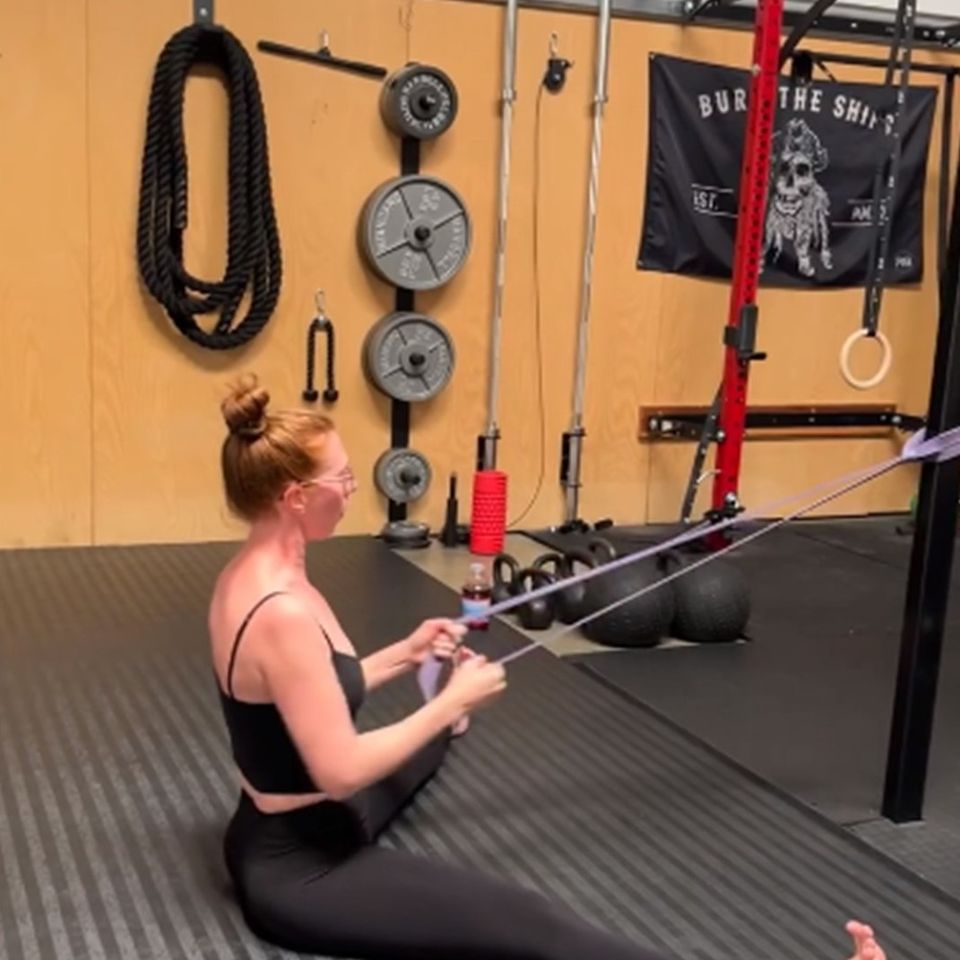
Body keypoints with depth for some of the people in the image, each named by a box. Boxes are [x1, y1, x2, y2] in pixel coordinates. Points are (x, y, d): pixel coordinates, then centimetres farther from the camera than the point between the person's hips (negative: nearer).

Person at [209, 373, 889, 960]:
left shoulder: (249, 576, -1)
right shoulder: (283, 612, -30)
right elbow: (341, 771, -27)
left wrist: (405, 656, 9)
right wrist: (454, 699, -18)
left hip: (291, 827, 10)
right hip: (298, 868, -10)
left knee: (427, 750, 41)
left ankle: (440, 732, 80)